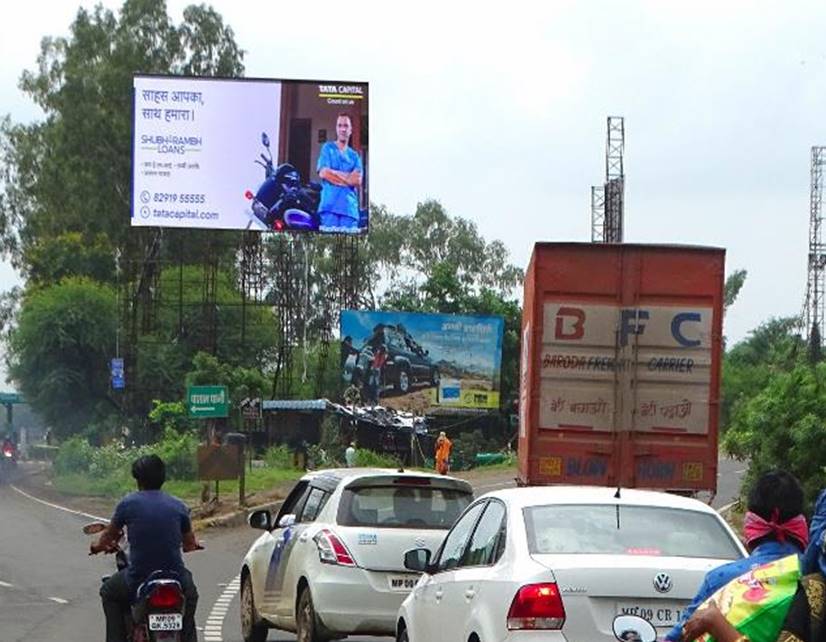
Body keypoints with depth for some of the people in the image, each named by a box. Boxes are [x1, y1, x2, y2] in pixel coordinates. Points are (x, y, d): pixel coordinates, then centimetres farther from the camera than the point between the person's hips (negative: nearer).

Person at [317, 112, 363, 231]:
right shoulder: (328, 148, 12)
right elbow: (323, 173, -2)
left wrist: (336, 175, -1)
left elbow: (357, 181, 5)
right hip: (330, 204, -3)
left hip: (349, 207, 3)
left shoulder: (355, 155, 18)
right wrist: (348, 176, 1)